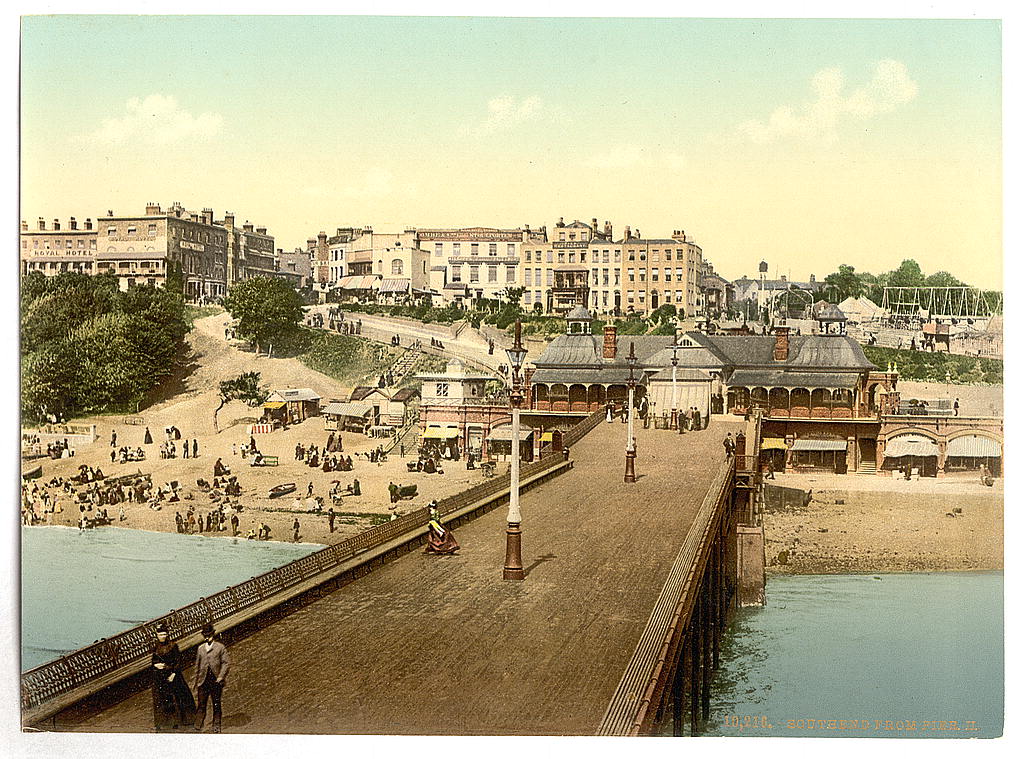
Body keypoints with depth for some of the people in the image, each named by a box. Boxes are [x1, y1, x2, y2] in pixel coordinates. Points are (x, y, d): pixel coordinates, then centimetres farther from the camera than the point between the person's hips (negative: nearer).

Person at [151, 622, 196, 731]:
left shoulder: (173, 646, -3)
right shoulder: (155, 648, 8)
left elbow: (178, 661, -5)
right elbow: (153, 662, 15)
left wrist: (174, 673, -13)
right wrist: (155, 665, -7)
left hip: (171, 675, -3)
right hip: (159, 677, 3)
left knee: (174, 697, -3)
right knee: (160, 700, 3)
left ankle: (176, 721, 5)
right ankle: (160, 723, 7)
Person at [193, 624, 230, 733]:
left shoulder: (220, 647, 2)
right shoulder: (200, 648, 12)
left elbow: (227, 662, -1)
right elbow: (197, 665, 17)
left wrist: (221, 676, -11)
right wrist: (196, 681, 15)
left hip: (216, 680, -2)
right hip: (203, 680, 2)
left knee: (216, 704, 4)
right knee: (201, 704, 1)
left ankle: (216, 726, 14)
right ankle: (197, 726, 6)